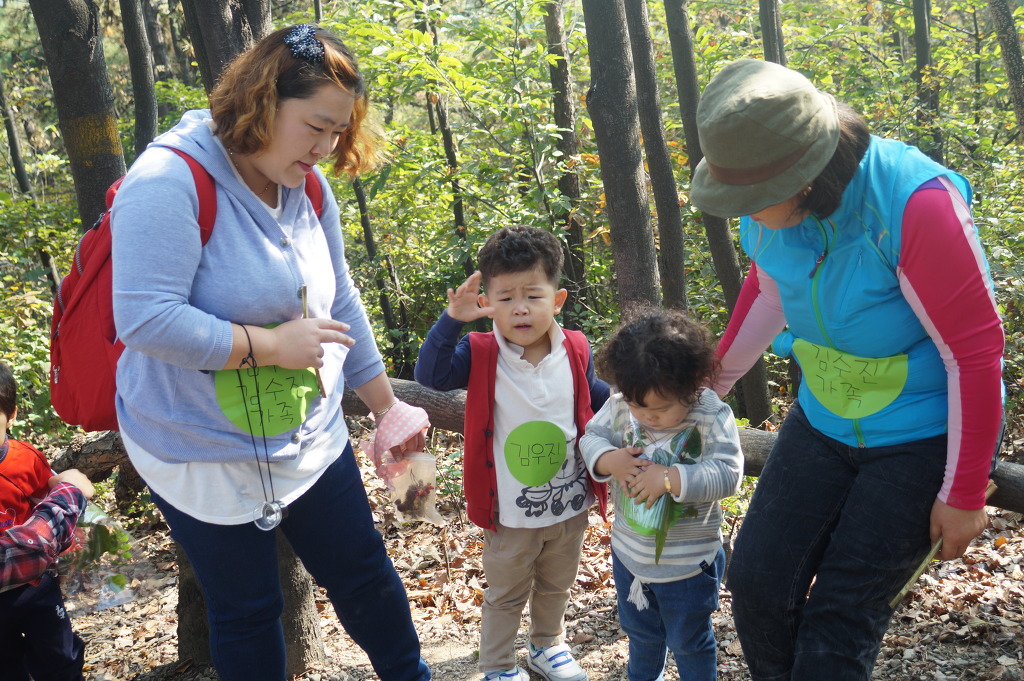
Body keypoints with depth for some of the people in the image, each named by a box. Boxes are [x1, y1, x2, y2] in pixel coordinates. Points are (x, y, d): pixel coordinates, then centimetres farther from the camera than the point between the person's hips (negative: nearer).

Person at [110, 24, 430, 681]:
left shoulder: (307, 187, 0)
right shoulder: (170, 181, -23)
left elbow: (341, 304, 8)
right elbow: (146, 319, -31)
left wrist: (388, 407, 13)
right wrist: (273, 345, -25)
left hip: (312, 440, 7)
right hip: (206, 455, -6)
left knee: (365, 574, 19)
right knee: (249, 611, 13)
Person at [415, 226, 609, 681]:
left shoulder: (576, 351, -7)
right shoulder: (481, 356, -15)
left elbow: (593, 396, 10)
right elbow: (431, 375, -27)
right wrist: (452, 319, -35)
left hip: (570, 503, 4)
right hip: (511, 511, -3)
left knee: (556, 585, 27)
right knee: (505, 595, 17)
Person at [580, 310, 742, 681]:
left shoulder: (712, 416, -23)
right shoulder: (619, 405, -12)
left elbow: (727, 474, -30)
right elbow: (592, 437, -4)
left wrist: (668, 478, -38)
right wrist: (611, 460, -26)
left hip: (687, 564, -5)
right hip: (630, 552, 5)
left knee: (689, 641, 18)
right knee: (640, 631, 29)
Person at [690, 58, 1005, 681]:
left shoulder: (916, 204, -28)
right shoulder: (772, 209, -8)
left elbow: (975, 348, -20)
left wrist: (963, 495, -14)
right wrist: (713, 380, 21)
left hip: (925, 437, -6)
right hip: (825, 421, 6)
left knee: (840, 615, -4)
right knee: (759, 582, 2)